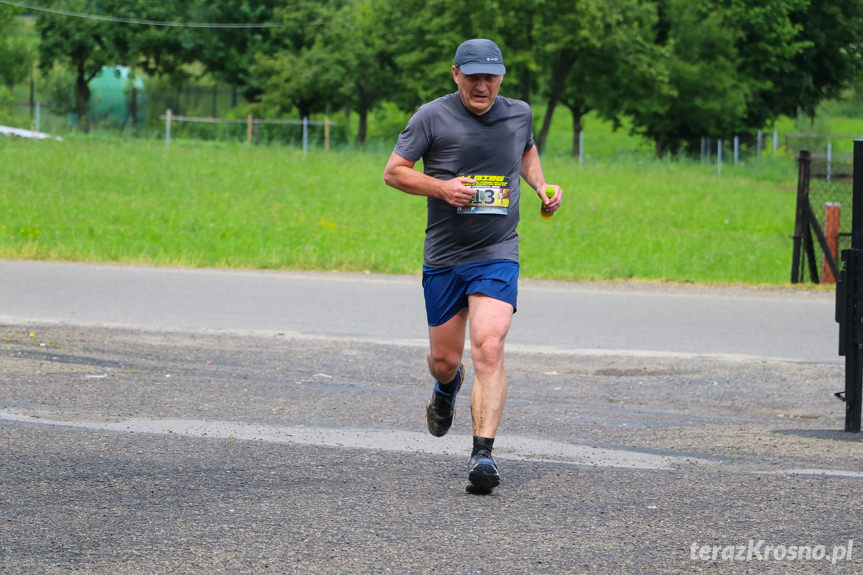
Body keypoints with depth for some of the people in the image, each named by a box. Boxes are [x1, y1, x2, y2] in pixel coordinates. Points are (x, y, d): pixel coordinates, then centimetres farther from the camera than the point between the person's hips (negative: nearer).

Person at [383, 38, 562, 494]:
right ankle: (448, 388, 49)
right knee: (444, 359, 10)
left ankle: (482, 455, -23)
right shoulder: (432, 117, -6)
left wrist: (540, 185, 9)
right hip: (443, 258, 0)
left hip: (497, 255, 0)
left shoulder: (519, 114, 4)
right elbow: (393, 172, -3)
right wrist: (442, 187, -17)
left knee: (488, 347, -20)